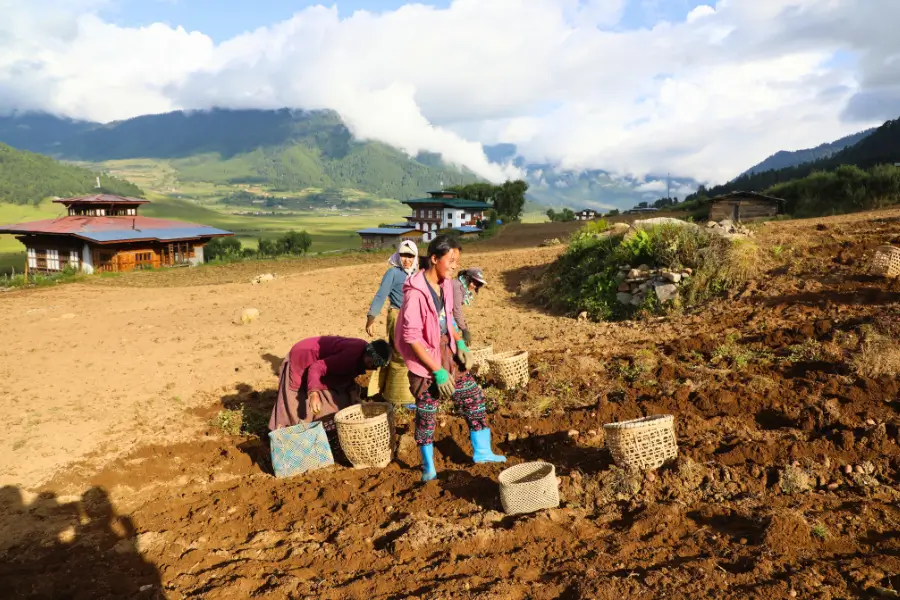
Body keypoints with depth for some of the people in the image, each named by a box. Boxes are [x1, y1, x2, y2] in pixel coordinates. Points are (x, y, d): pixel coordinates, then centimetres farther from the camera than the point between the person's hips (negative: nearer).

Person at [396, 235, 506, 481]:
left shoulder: (445, 284, -2)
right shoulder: (416, 292, -25)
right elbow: (412, 339, -23)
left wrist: (460, 345, 0)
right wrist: (438, 372, -21)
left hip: (448, 353, 7)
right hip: (425, 360, -7)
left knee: (474, 396, 12)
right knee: (426, 413, 8)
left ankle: (481, 451, 30)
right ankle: (428, 466, 29)